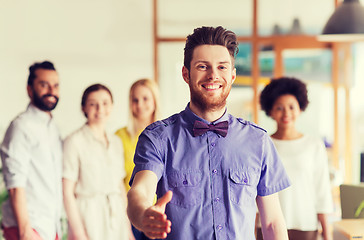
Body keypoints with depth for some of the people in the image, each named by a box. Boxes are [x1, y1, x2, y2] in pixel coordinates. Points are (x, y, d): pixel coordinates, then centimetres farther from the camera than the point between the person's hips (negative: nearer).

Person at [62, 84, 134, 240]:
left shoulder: (116, 142, 12)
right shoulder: (74, 142, -7)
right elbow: (67, 192, -9)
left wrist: (128, 227, 12)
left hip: (116, 216, 5)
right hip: (89, 219, -5)